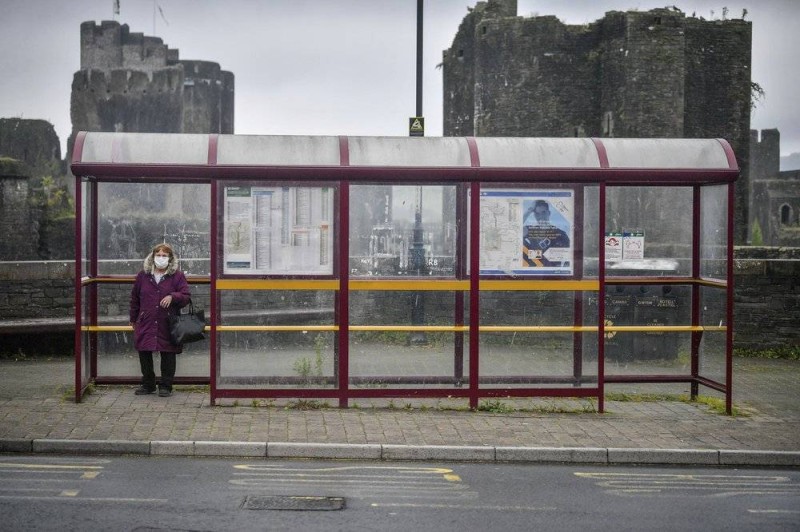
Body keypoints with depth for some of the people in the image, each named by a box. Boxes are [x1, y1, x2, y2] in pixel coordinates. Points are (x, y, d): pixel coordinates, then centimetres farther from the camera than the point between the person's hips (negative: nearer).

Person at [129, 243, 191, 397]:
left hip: (168, 325, -2)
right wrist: (133, 319, 18)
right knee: (144, 354, 6)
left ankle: (165, 386, 13)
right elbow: (135, 298, 17)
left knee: (168, 355, 2)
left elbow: (186, 297, -2)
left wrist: (172, 297, -20)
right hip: (145, 324, 2)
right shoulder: (143, 275, 9)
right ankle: (148, 384, 21)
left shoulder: (177, 276, 2)